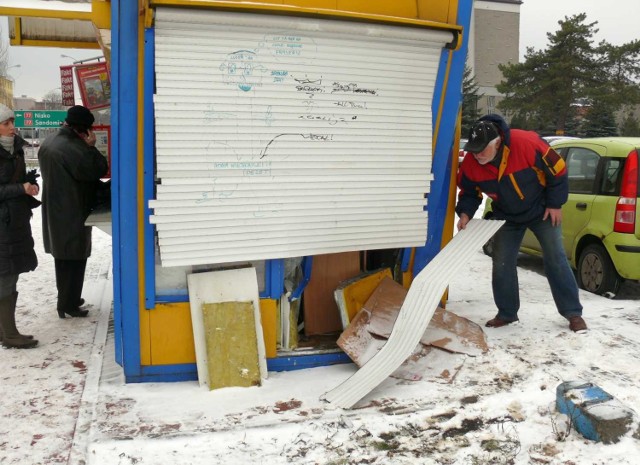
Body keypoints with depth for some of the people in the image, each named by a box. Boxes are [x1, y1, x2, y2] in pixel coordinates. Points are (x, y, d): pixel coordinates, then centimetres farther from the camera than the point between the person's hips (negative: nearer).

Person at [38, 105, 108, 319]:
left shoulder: (48, 143, 7)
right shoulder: (75, 149, -23)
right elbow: (98, 170, -17)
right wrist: (91, 147, -12)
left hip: (53, 212, 9)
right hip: (72, 214, -9)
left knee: (62, 255, 19)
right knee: (75, 258, 1)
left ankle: (66, 297, 31)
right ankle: (68, 305, 7)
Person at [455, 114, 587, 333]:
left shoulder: (526, 143, -33)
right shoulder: (471, 164, -22)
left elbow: (557, 168, -19)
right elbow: (469, 192, -2)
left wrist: (555, 204, -14)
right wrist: (465, 213, -20)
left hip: (541, 210, -3)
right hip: (507, 216, 3)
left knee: (555, 258, -1)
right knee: (502, 263, 1)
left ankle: (573, 313, 9)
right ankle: (507, 313, 15)